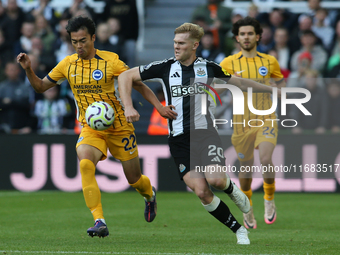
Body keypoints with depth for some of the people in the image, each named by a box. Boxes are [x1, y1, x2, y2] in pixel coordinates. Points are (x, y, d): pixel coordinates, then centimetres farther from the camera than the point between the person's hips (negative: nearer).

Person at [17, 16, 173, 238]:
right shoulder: (68, 64, 0)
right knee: (85, 164, -29)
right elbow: (41, 86, 8)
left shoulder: (110, 61, -11)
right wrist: (28, 70, -10)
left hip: (119, 126, -2)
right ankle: (100, 222, -30)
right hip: (90, 128, 2)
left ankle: (150, 195, 47)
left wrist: (159, 107, -11)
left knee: (134, 179, 7)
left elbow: (138, 84, -4)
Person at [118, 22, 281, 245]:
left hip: (205, 132, -1)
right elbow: (126, 76, 7)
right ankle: (239, 230, 2)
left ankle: (232, 188, 12)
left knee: (215, 179, -26)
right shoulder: (165, 67, 3)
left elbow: (240, 82, 19)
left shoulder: (208, 68, 5)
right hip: (179, 139, 1)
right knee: (201, 191, -13)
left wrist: (273, 89, 20)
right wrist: (128, 107, -4)